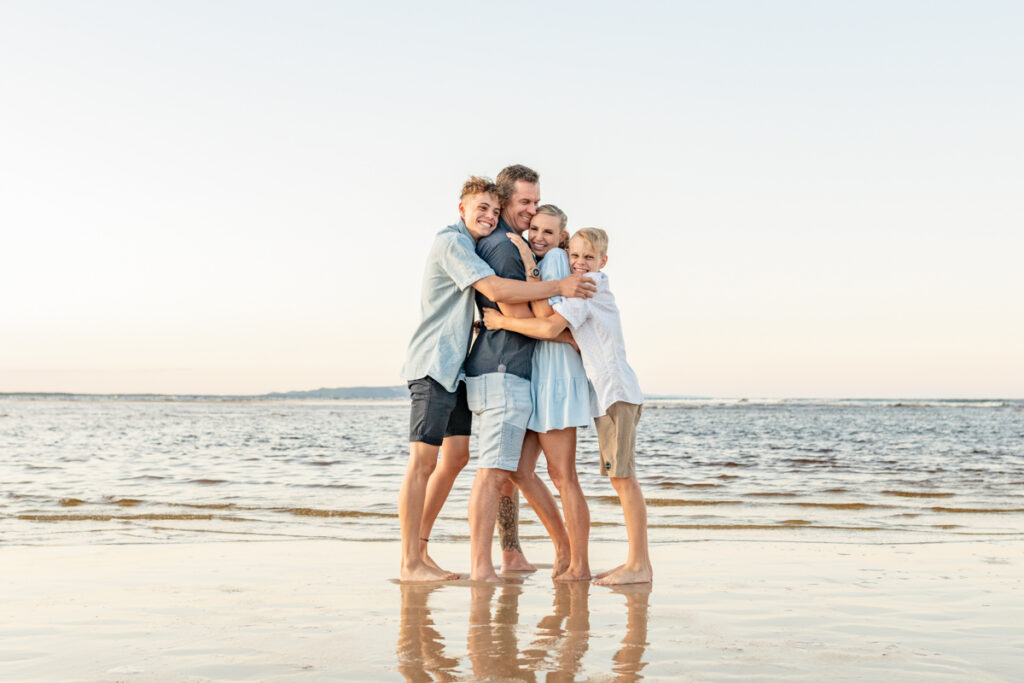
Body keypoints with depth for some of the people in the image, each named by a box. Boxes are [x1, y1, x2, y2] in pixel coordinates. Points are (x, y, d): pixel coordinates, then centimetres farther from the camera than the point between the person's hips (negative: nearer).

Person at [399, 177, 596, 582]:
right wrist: (559, 288, -17)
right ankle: (410, 563, -6)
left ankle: (419, 552, 12)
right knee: (423, 461, -9)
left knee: (457, 455, 7)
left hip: (454, 367, 10)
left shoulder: (469, 247, 21)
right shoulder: (451, 242, -11)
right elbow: (496, 290, -22)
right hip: (433, 364, -10)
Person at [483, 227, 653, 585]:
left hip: (616, 390, -10)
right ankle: (637, 562, 13)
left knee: (622, 476, -9)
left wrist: (503, 322, -14)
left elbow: (549, 328, -22)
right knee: (621, 477, 10)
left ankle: (640, 564, -7)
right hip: (608, 393, 10)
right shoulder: (594, 289, 20)